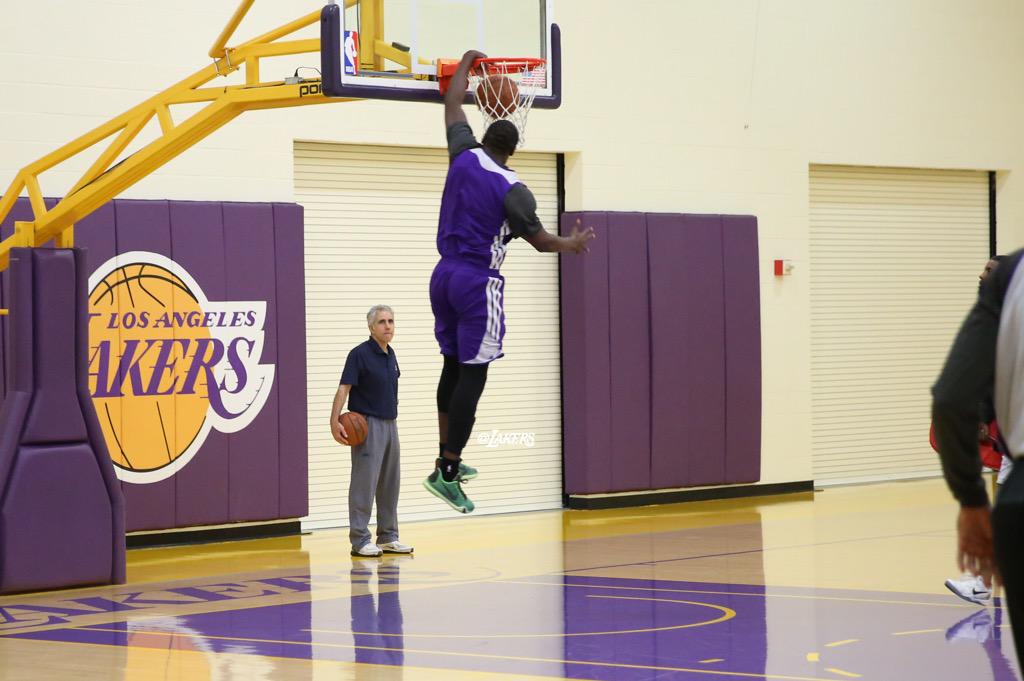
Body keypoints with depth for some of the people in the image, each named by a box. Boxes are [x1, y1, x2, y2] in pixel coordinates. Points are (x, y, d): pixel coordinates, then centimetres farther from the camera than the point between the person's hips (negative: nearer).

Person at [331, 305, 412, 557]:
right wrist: (335, 421, -28)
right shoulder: (360, 354, -12)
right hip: (367, 425, -8)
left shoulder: (390, 354, 11)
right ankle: (360, 540, -3)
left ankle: (388, 537, 16)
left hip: (390, 424, 8)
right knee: (364, 483, -6)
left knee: (390, 483, 10)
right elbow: (344, 388, -19)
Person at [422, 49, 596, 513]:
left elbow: (453, 106, 16)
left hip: (444, 274, 7)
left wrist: (467, 63, 30)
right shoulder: (513, 190, -11)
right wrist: (572, 245, 18)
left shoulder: (464, 156, 1)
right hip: (478, 283, -6)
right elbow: (540, 241, -2)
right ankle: (445, 472, -11)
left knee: (453, 366, 17)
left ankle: (448, 457, 22)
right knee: (472, 375, -6)